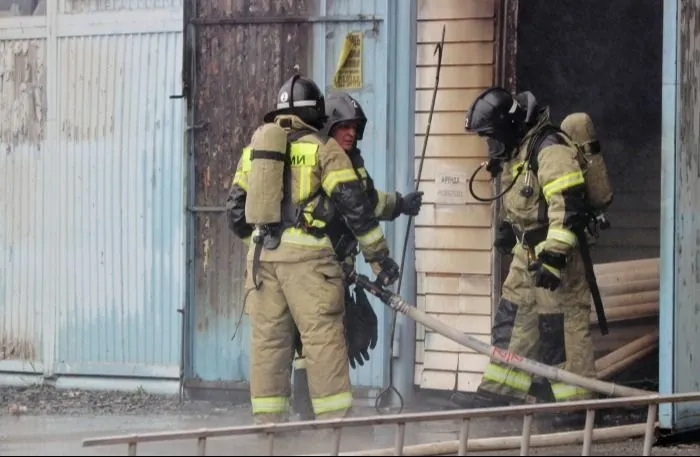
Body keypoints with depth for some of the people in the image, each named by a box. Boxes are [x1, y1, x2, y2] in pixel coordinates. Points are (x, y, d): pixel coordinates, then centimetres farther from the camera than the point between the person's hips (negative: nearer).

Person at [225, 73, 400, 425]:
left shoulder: (253, 148, 18)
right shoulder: (322, 147, 2)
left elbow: (236, 212, 19)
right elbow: (354, 203, -4)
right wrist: (379, 256, 1)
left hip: (262, 255, 5)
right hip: (307, 254, -5)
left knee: (268, 339, 7)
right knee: (323, 337, -5)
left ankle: (268, 423, 7)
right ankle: (335, 421, -8)